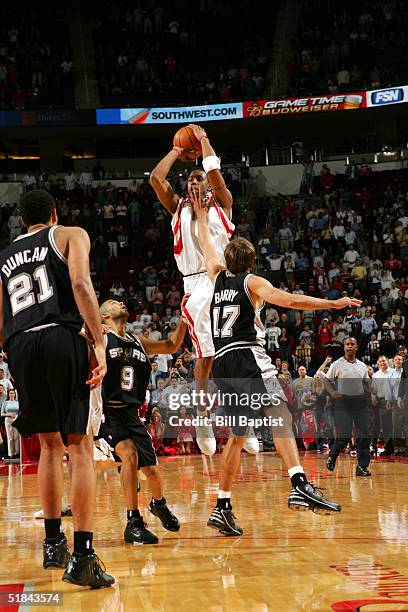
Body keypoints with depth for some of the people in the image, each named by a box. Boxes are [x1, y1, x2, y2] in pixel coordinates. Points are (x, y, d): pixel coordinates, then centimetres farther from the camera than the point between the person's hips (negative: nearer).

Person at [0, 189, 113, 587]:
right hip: (62, 338, -4)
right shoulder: (70, 236, 14)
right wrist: (99, 344, -11)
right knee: (79, 446, -2)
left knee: (50, 444, 20)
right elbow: (80, 283, -6)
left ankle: (53, 543, 23)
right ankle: (82, 558, -9)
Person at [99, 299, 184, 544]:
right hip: (107, 411, -6)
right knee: (129, 455, -28)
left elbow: (172, 346, 21)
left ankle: (159, 504, 40)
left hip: (131, 413, 6)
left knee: (152, 470, 6)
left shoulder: (138, 342, 13)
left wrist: (185, 318, 10)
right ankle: (133, 523, -18)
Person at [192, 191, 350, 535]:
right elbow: (290, 301, -9)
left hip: (222, 362, 7)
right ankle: (300, 486, -39)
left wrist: (202, 217, 51)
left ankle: (222, 507, 9)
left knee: (238, 436, 12)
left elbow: (208, 250, 39)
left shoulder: (219, 278, 20)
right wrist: (334, 304, -10)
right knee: (281, 416, -19)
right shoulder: (251, 282, 5)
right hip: (247, 356, -6)